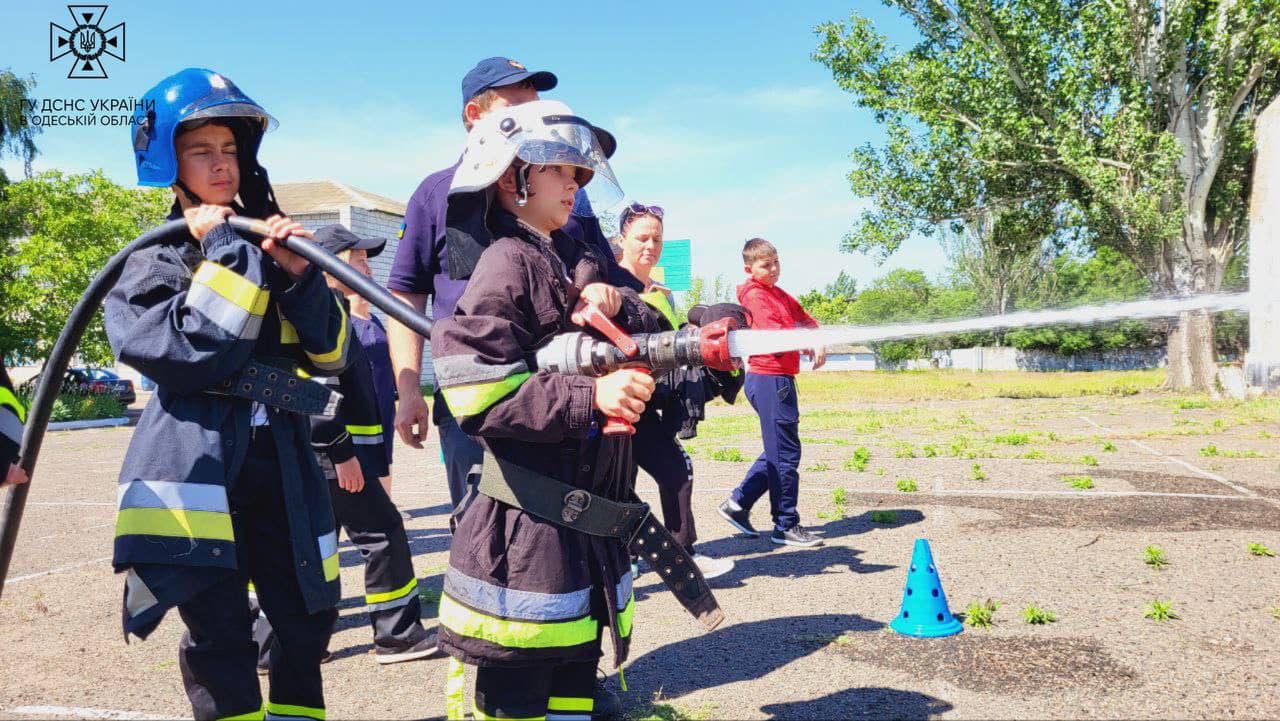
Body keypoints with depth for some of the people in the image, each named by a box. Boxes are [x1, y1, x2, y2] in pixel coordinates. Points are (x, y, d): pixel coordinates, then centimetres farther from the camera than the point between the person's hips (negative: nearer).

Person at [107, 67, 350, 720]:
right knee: (217, 634, -4)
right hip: (195, 463, -4)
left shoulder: (270, 243, 17)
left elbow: (331, 355, 7)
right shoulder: (154, 260, 4)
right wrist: (223, 253, -10)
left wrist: (298, 275, -7)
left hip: (281, 462, 5)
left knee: (308, 617, 10)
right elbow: (196, 354, -15)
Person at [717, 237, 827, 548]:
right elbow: (774, 333, -24)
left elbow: (807, 321, 17)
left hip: (779, 379, 10)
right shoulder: (755, 295, -10)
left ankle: (738, 503, 22)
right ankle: (786, 526, 4)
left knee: (776, 451, 16)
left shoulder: (780, 295, 18)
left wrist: (817, 342, -1)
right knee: (785, 453, -4)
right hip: (770, 379, -10)